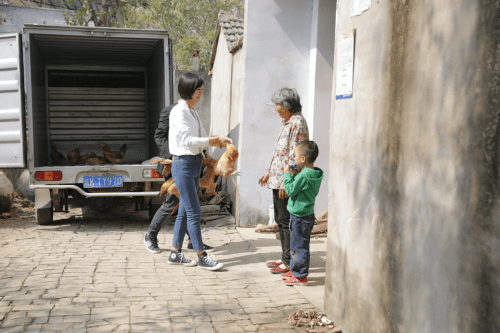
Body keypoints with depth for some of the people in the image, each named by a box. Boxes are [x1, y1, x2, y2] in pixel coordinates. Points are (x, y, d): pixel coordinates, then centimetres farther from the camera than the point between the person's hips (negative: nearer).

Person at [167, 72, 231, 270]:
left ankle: (175, 253, 20)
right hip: (183, 165, -9)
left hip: (194, 164, 9)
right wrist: (214, 140, -17)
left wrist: (219, 141, 1)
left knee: (185, 211, 11)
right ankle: (202, 257, 1)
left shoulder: (192, 112, 14)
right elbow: (188, 140, -19)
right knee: (194, 212, -6)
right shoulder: (179, 111, -12)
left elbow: (201, 137, 17)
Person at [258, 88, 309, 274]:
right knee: (280, 219, 15)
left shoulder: (297, 123, -14)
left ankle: (290, 262, 5)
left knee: (286, 220, -4)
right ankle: (285, 257, 25)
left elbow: (295, 155, -20)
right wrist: (269, 172, 22)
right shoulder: (287, 123, 16)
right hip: (278, 179, 10)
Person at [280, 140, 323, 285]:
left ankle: (300, 276, 7)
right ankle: (295, 270, 31)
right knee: (296, 244, 20)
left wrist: (287, 175, -8)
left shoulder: (304, 175, -22)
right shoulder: (314, 173, 7)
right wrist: (293, 176, 6)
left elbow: (291, 190, -17)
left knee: (299, 246, -1)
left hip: (300, 216, -10)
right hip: (305, 213, 10)